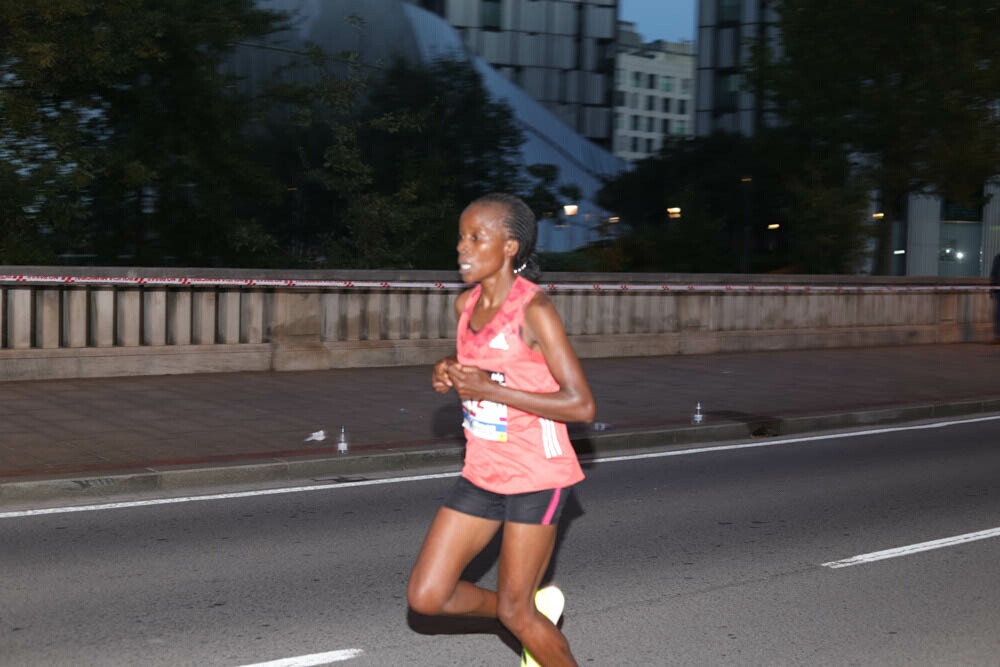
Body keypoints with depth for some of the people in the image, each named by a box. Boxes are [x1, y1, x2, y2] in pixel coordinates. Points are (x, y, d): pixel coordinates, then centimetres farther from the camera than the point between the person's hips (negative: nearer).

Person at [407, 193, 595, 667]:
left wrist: (489, 389, -23)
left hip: (536, 475, -7)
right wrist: (450, 374, 1)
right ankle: (536, 612, 26)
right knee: (426, 597, 3)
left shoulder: (533, 310, -18)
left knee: (515, 611, 0)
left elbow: (581, 405, -22)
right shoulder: (465, 304, 4)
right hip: (482, 473, 7)